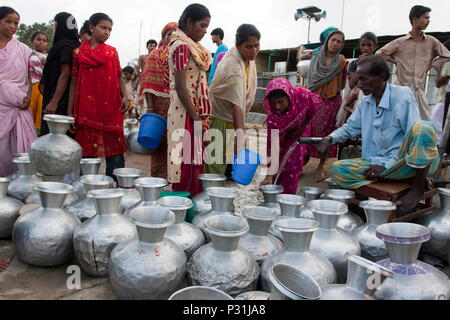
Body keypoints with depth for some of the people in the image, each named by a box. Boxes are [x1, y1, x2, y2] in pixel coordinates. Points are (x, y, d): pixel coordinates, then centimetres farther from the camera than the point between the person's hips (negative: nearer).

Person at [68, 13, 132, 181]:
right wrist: (70, 112, 5)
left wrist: (125, 96, -5)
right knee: (87, 150, 1)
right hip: (86, 109, 0)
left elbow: (119, 77, 14)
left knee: (115, 150, -3)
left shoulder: (112, 51, 13)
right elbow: (74, 82, 9)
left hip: (111, 109, 1)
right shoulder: (78, 52, 10)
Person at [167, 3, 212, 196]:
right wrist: (197, 118, -18)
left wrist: (201, 116, 15)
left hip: (194, 112, 10)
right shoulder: (182, 46, -11)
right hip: (185, 113, -10)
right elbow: (180, 87, -18)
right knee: (186, 163, -4)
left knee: (195, 162, 13)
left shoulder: (190, 47, 18)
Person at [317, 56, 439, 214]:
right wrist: (329, 139, -2)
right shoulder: (366, 102, 11)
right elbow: (350, 128, 21)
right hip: (376, 163, 6)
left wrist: (386, 165, -20)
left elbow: (417, 133, -14)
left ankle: (419, 185, -15)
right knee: (338, 169, -16)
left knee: (423, 127, -33)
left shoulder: (403, 95, -9)